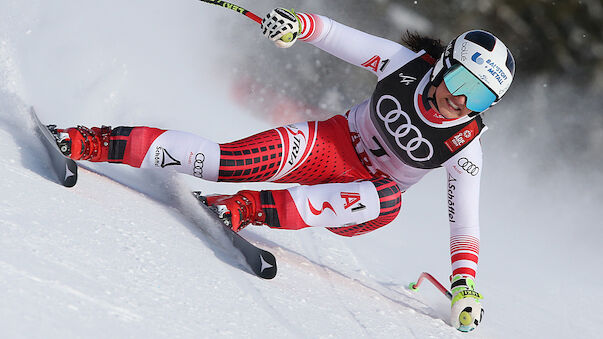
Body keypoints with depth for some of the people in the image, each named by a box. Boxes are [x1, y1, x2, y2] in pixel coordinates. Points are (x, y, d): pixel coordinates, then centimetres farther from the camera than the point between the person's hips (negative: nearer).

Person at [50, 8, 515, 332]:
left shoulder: (464, 148, -15)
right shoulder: (407, 64, -14)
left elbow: (465, 225, -14)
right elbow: (336, 35, -11)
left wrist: (464, 286, -27)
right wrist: (297, 24, -31)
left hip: (355, 202, 0)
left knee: (388, 198, -39)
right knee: (228, 163, -27)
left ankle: (254, 210, -39)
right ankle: (98, 144, -21)